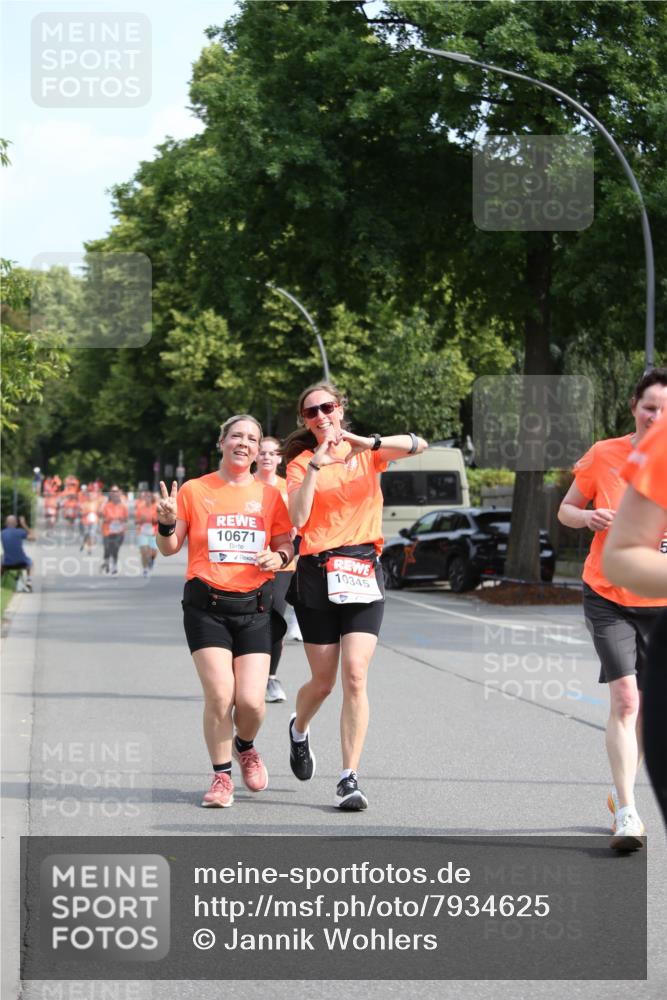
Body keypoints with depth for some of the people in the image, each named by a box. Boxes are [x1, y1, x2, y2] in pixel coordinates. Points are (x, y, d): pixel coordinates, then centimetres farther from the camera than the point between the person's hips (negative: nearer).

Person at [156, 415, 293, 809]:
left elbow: (286, 544, 14)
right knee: (219, 694, -14)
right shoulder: (194, 490, 5)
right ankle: (222, 776, 5)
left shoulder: (270, 495, 9)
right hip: (207, 606, -1)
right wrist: (167, 523, -13)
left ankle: (246, 747, 26)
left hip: (254, 607, 1)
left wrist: (280, 557, -9)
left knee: (251, 700, -9)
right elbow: (170, 548, 8)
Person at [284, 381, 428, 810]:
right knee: (323, 682, 7)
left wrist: (365, 441, -21)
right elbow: (298, 520, -11)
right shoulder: (301, 462, 6)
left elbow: (418, 445, -10)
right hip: (317, 573, 0)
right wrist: (316, 466, -17)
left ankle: (350, 779, -10)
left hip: (363, 571, 0)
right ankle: (299, 730, 41)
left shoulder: (366, 452, 9)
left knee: (355, 676, -12)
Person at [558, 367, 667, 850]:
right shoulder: (604, 456, -5)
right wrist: (589, 517, -15)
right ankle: (627, 815, -14)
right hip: (608, 596, -1)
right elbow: (565, 510, 6)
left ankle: (622, 791, 33)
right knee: (625, 697, -14)